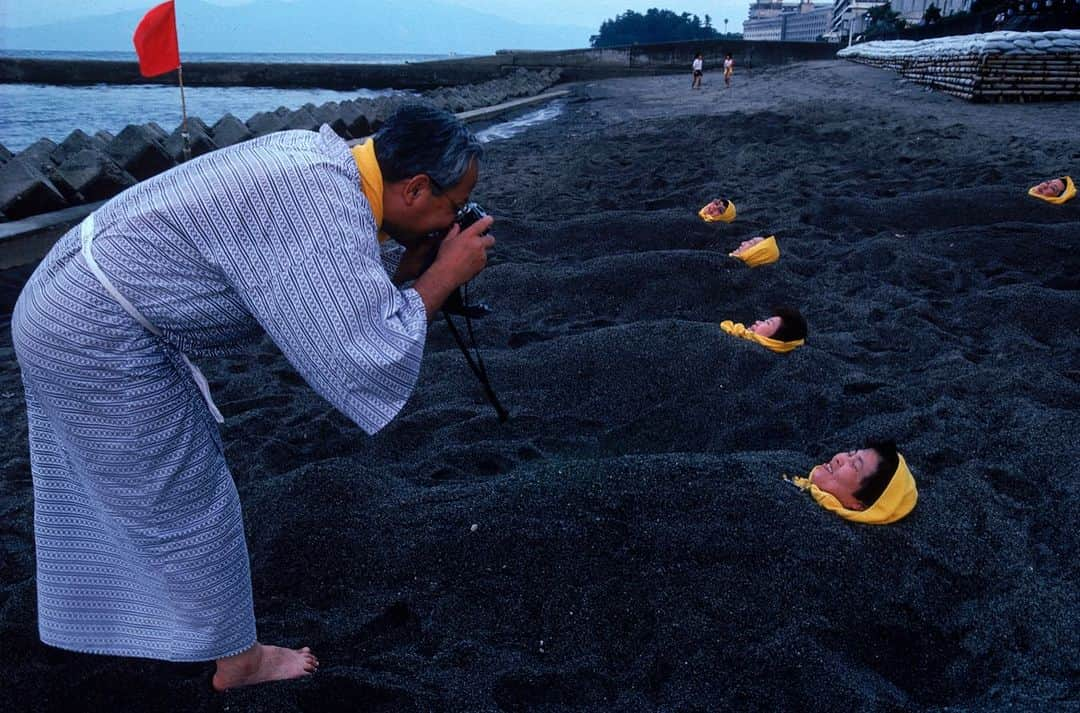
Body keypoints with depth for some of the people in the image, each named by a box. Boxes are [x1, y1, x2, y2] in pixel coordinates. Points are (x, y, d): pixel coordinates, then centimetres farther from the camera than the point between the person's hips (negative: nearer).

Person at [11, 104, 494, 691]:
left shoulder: (322, 156, 1)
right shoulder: (327, 210, -28)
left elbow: (345, 292, 12)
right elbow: (369, 361, -31)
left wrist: (419, 259, -1)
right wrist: (444, 274, -19)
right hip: (99, 340, -10)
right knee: (190, 509, 7)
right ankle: (237, 659, 28)